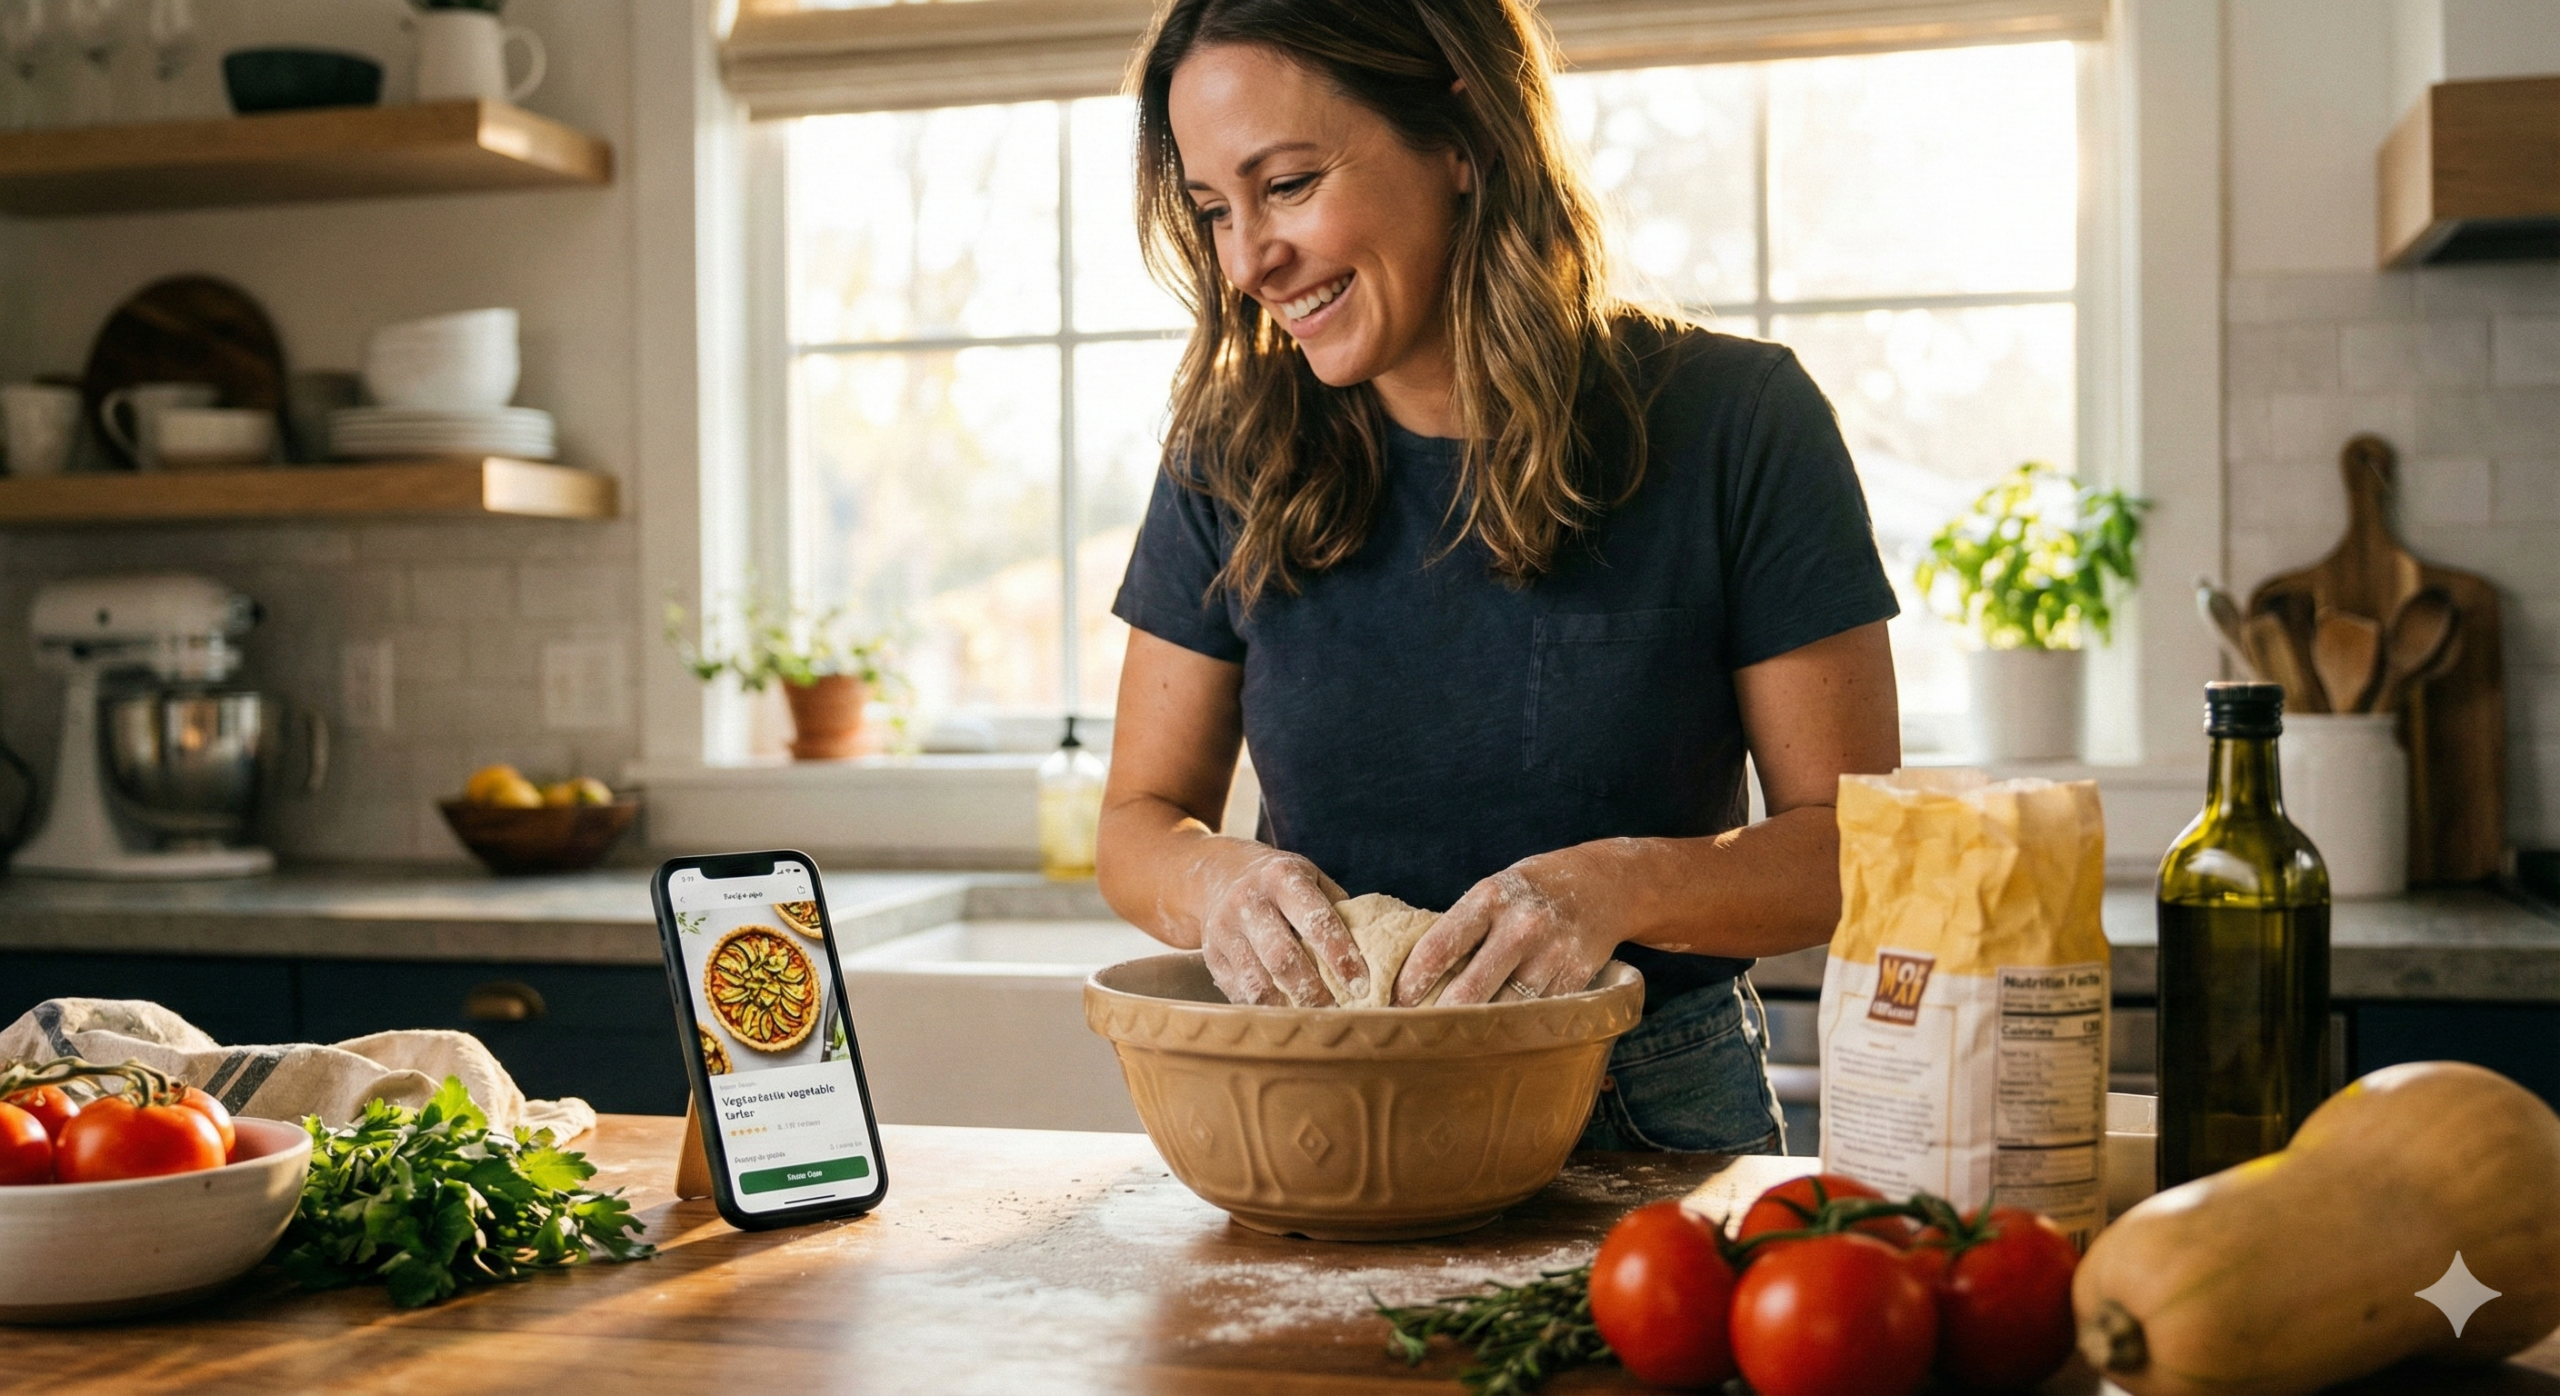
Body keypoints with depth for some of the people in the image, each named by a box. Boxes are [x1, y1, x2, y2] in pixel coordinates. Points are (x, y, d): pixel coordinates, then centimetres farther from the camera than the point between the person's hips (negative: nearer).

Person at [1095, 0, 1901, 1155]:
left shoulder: (1732, 423, -6)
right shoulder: (1234, 461, 2)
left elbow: (1856, 839, -5)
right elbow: (1139, 820, 7)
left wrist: (1624, 887, -24)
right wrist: (1215, 879, -17)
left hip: (1656, 1115, -1)